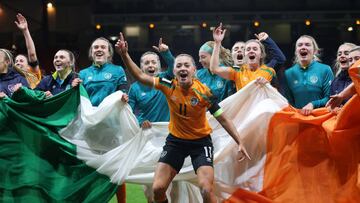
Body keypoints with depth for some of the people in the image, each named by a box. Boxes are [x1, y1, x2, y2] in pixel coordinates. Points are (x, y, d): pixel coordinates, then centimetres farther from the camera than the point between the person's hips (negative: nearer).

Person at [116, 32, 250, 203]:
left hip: (201, 141, -2)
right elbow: (140, 76, -8)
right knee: (157, 188, -6)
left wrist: (239, 143, -11)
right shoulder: (168, 86, -13)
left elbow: (223, 119, -10)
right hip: (175, 140, 3)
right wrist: (124, 55, -20)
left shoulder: (203, 92, -18)